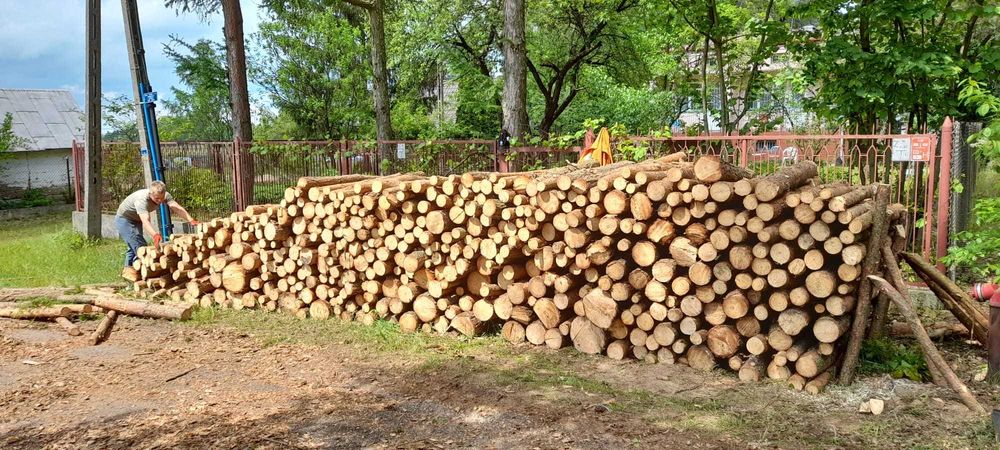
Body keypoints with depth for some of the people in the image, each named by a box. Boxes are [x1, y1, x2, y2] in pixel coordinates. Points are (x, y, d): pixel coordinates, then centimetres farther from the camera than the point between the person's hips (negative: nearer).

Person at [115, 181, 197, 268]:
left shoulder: (164, 195, -21)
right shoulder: (141, 199, -40)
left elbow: (177, 208, -32)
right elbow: (145, 221, -52)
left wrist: (191, 220, -48)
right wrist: (155, 235, -69)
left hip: (136, 221, 7)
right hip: (124, 219, -7)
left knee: (133, 248, 19)